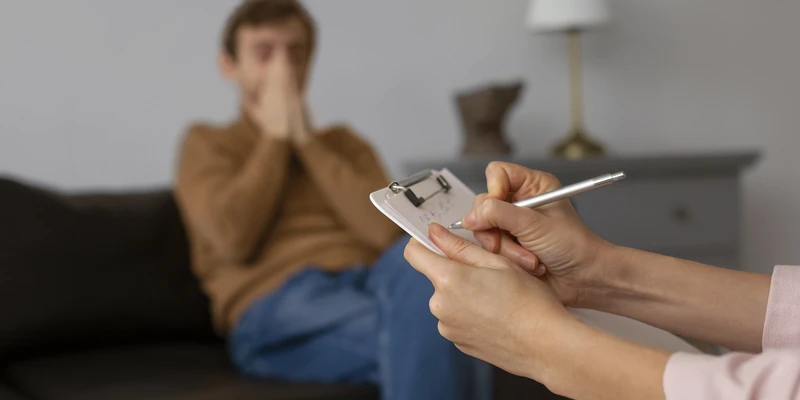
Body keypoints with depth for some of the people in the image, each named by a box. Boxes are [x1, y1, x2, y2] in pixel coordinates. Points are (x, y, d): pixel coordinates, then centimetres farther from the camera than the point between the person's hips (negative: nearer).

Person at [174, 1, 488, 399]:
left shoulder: (344, 142, 25)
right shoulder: (207, 143, 16)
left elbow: (388, 229, 3)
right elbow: (233, 238, -5)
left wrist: (305, 139, 5)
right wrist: (276, 135, 5)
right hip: (277, 304, -3)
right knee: (424, 335, -35)